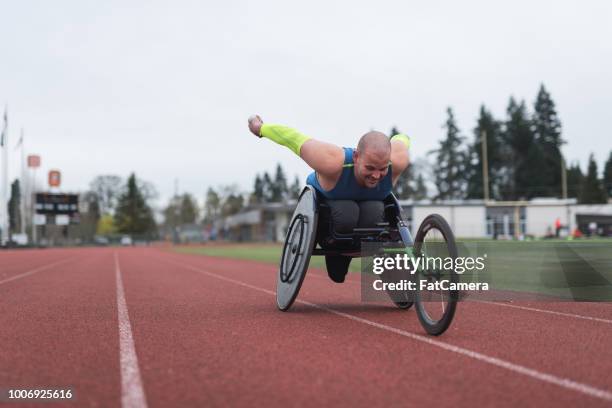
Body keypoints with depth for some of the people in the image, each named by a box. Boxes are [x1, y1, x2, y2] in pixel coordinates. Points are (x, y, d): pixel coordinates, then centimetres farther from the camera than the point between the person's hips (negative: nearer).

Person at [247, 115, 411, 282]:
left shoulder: (397, 162, -36)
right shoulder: (332, 163, -44)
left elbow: (400, 139, -12)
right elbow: (293, 138, -32)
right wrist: (260, 128, -15)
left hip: (368, 203, 3)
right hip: (324, 201, -3)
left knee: (375, 213, -31)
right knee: (345, 214, -35)